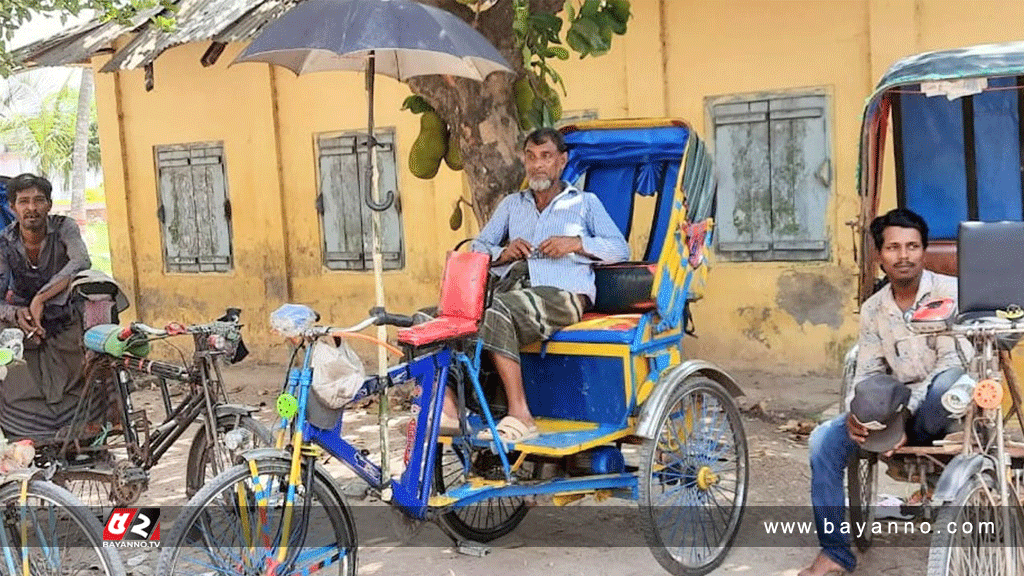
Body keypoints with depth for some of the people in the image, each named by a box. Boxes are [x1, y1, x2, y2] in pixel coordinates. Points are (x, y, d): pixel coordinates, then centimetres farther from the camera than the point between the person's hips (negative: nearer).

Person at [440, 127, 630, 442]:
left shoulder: (585, 203, 23)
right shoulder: (512, 204, 32)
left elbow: (621, 249, 11)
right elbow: (477, 249, 25)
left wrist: (577, 243, -4)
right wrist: (503, 253, 3)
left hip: (562, 293, -4)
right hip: (511, 290, 4)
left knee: (497, 311, -37)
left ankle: (520, 416, -38)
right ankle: (446, 407, -36)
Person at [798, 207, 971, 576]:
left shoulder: (950, 292, -11)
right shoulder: (872, 309, 4)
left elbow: (955, 361, -21)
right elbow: (867, 374, 4)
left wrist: (906, 411, -30)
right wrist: (855, 414, -19)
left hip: (943, 408, -5)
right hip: (898, 408, 5)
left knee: (950, 378, -40)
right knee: (823, 441, -15)